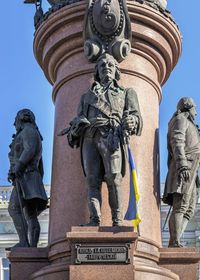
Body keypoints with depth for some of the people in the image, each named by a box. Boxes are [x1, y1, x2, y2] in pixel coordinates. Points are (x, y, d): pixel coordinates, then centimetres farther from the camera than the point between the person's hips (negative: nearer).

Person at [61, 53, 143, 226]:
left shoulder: (126, 93, 26)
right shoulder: (87, 96, 32)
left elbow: (135, 115, 12)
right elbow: (78, 120, 22)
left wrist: (131, 121, -13)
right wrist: (85, 122, -3)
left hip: (112, 137, -2)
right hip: (90, 139, 3)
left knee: (113, 178, -17)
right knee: (93, 180, -9)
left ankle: (117, 221, -19)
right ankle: (95, 221, -15)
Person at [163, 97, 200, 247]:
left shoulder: (188, 125, 32)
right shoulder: (181, 119, 3)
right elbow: (177, 142, -13)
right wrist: (182, 164, -26)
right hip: (185, 167, -10)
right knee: (181, 207, -16)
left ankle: (175, 243, -4)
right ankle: (175, 244, -22)